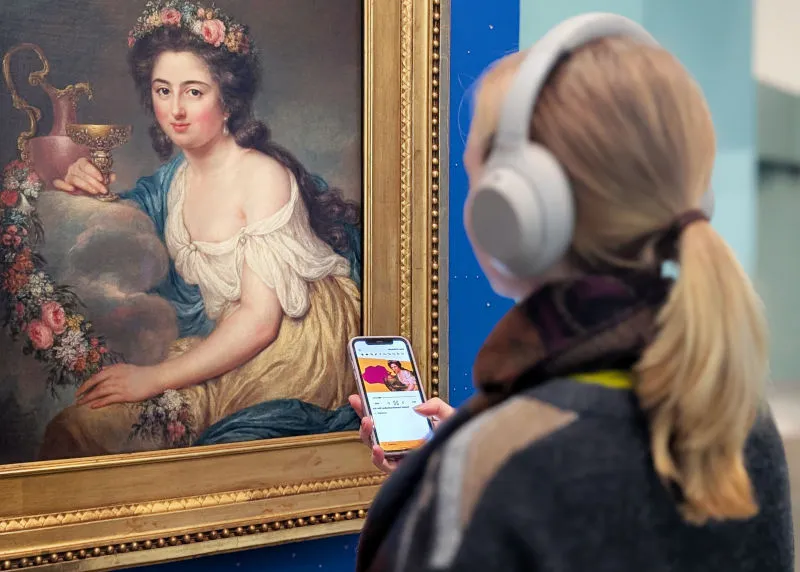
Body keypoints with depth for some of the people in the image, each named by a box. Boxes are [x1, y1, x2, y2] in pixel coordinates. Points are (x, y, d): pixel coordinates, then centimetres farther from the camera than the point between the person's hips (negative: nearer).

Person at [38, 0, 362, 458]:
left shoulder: (263, 175, -16)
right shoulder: (175, 177, 5)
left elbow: (259, 321, -20)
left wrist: (152, 378, -22)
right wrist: (90, 193, -2)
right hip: (223, 342, 7)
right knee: (72, 423, -14)